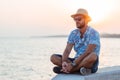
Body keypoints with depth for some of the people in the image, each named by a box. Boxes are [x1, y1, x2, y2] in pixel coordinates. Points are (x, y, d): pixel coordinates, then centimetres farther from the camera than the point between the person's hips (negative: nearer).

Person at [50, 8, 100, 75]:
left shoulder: (93, 33, -13)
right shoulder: (73, 33, 4)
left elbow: (87, 53, -23)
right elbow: (67, 50, -5)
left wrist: (72, 64, -29)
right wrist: (64, 62, -27)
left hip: (90, 64, -5)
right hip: (77, 61, 5)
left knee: (93, 56, -40)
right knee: (54, 57, -10)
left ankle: (64, 70, -30)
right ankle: (80, 69, -24)